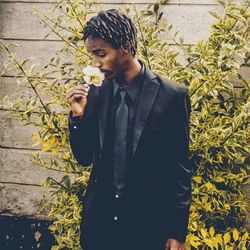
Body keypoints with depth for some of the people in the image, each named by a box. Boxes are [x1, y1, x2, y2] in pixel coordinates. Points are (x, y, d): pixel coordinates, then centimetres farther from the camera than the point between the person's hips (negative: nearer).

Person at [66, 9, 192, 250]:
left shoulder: (172, 95, -10)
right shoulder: (96, 93, 0)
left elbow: (180, 170, -6)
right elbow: (84, 158, 8)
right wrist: (78, 115, -9)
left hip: (147, 226, -3)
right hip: (98, 222, 3)